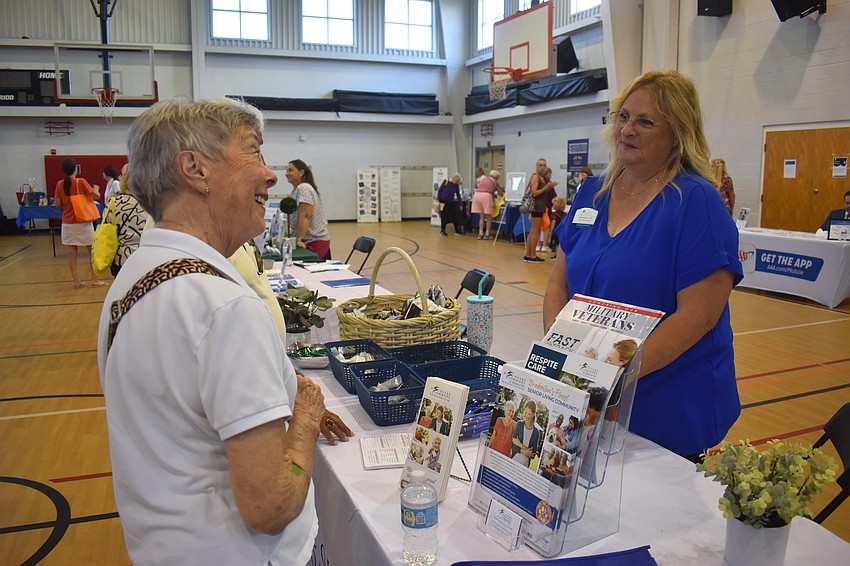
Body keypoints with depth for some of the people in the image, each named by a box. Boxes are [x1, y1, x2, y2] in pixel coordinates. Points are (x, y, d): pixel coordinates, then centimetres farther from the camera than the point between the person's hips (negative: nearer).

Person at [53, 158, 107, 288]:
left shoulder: (60, 184, 0)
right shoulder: (81, 182, -10)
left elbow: (57, 204, 2)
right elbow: (96, 196, -14)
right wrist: (96, 188, 7)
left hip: (67, 223, 3)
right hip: (83, 223, -3)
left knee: (72, 253, 6)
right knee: (92, 252, 6)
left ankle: (76, 281, 9)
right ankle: (95, 280, 8)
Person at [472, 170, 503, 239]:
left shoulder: (483, 179, 27)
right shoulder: (495, 182, 16)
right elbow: (501, 193, 21)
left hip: (477, 194, 5)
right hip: (486, 195, -4)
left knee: (481, 217, 14)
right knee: (489, 217, 7)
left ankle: (480, 234, 9)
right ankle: (487, 234, 4)